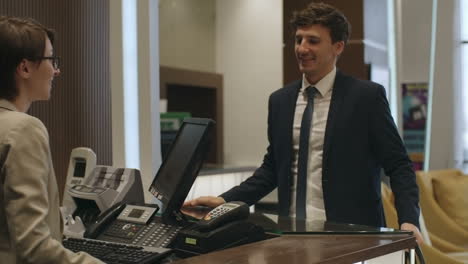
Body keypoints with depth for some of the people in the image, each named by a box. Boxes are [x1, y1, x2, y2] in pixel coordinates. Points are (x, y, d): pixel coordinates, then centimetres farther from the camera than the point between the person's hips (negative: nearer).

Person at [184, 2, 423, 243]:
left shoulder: (367, 96, -2)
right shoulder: (280, 100, 10)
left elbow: (398, 166, -2)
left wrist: (408, 221, -16)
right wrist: (225, 200, 5)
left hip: (349, 232, -3)